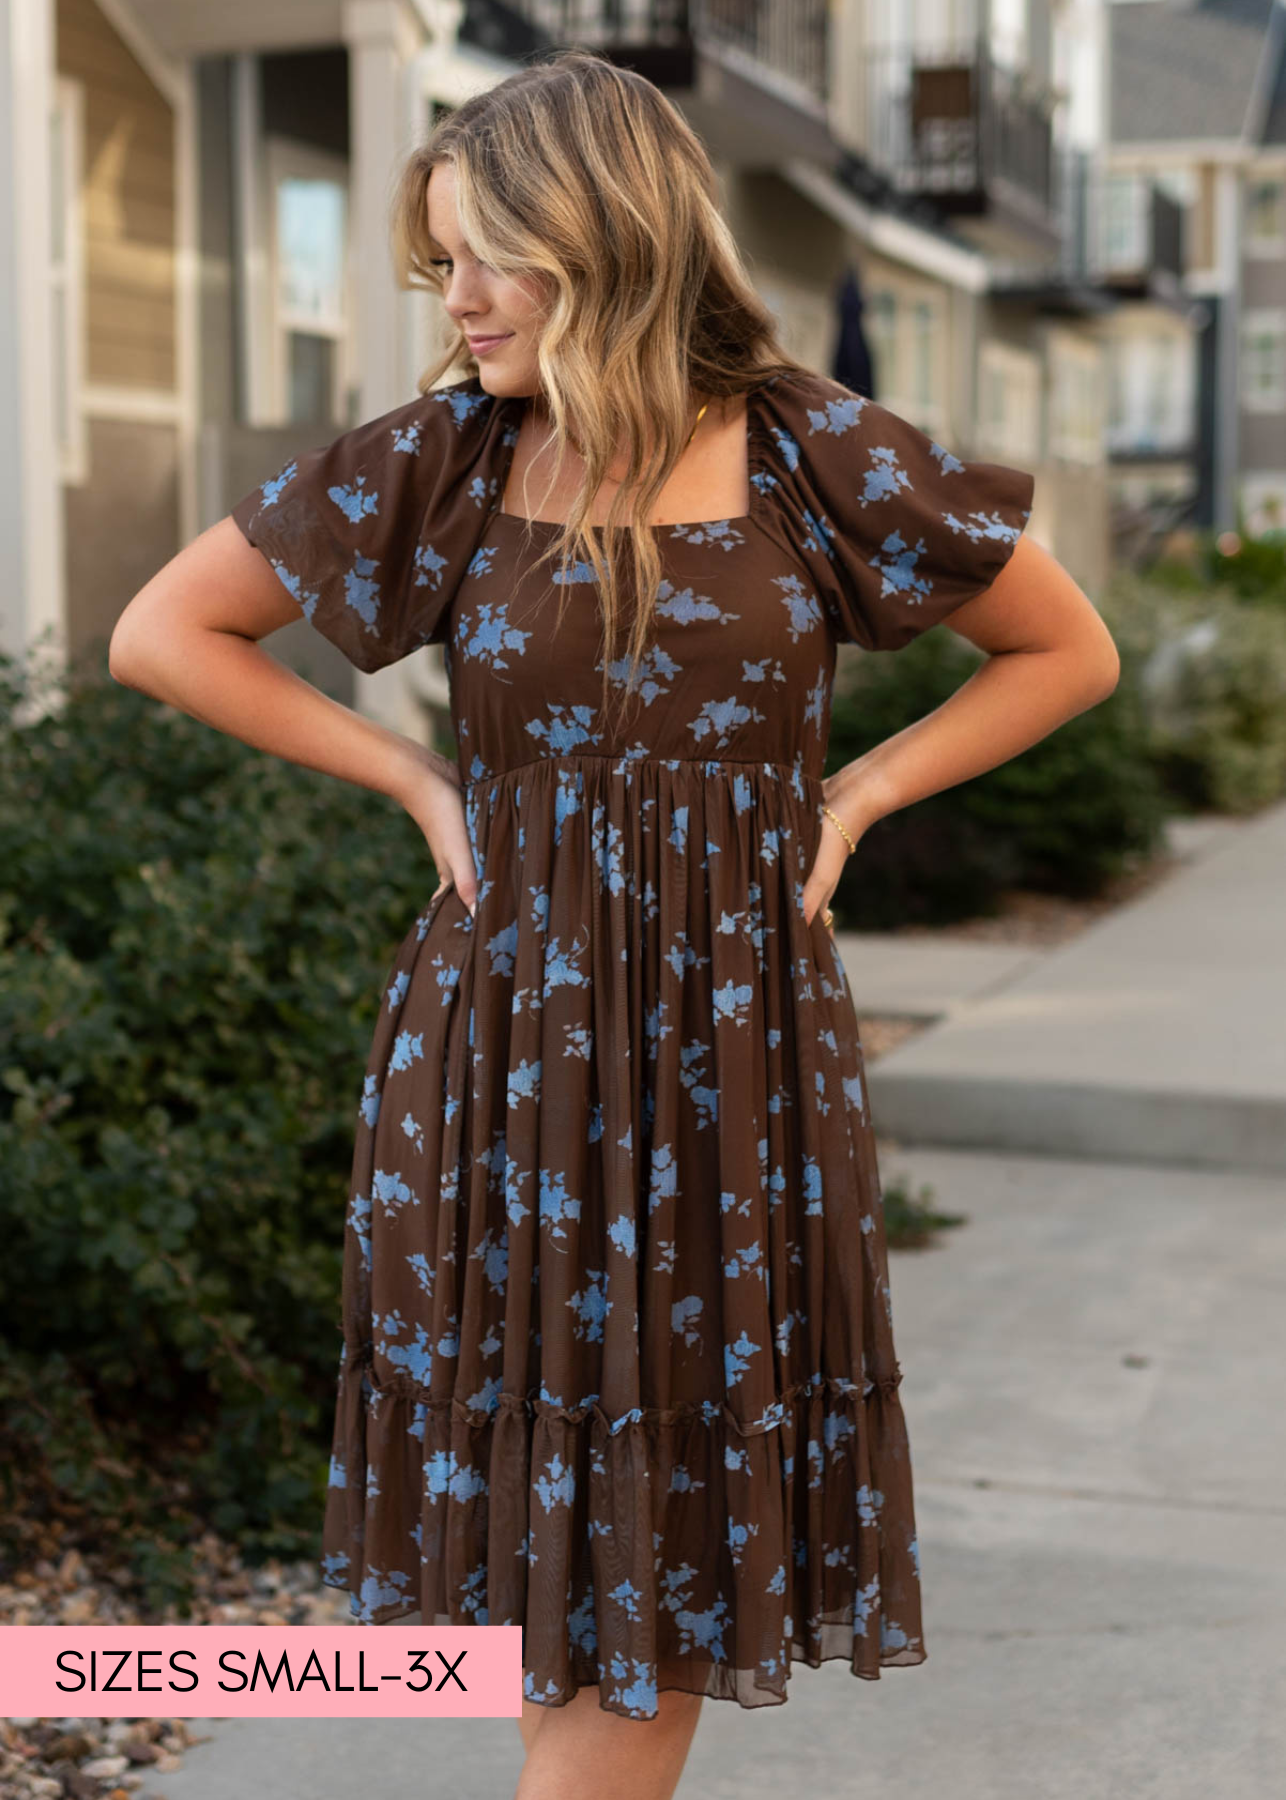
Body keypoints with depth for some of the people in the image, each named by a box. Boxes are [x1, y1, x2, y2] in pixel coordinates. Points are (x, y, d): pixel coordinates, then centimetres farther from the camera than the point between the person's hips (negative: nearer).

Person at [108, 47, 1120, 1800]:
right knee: (549, 1517, 8)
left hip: (734, 1045, 0)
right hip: (507, 1043, 1)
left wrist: (851, 797, -1)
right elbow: (162, 631, 7)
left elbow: (1070, 651, 8)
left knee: (679, 1536, 5)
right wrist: (418, 778, 0)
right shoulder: (444, 460, 0)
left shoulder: (813, 455, -3)